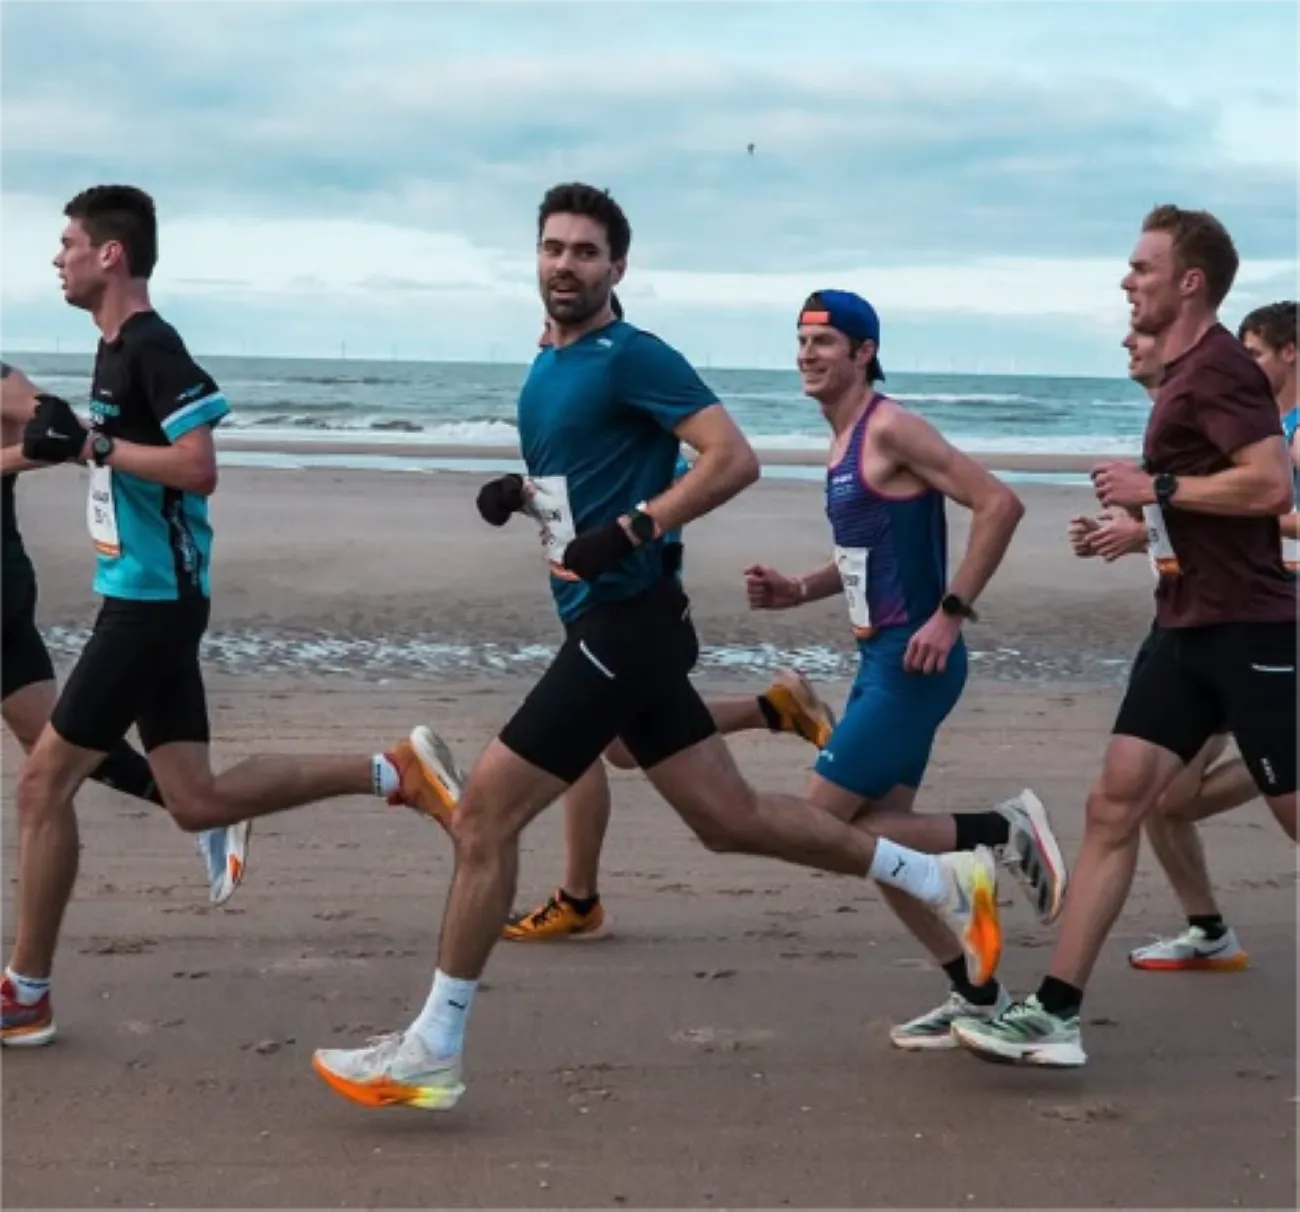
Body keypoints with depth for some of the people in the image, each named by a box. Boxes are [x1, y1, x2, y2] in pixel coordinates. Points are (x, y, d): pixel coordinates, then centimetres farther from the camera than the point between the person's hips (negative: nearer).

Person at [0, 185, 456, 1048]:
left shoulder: (153, 347, -16)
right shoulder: (119, 347, 14)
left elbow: (198, 468, -24)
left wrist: (90, 443, -21)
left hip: (153, 601, -10)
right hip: (148, 596, 10)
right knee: (197, 800, 10)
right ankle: (393, 774, 11)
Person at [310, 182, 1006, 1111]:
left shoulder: (630, 357, -11)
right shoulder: (548, 369, 16)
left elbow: (734, 458, -19)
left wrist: (634, 529, -25)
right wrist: (520, 494, 9)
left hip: (625, 622, -10)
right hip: (610, 625, 10)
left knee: (485, 814, -7)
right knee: (730, 817, 13)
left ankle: (432, 1053, 2)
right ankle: (945, 879, 23)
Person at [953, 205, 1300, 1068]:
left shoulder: (1219, 368, -14)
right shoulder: (1186, 372, 16)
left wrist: (1156, 487, -18)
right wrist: (1143, 523, 18)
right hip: (1188, 631, 9)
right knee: (1115, 803, 1)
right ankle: (1055, 1014, 0)